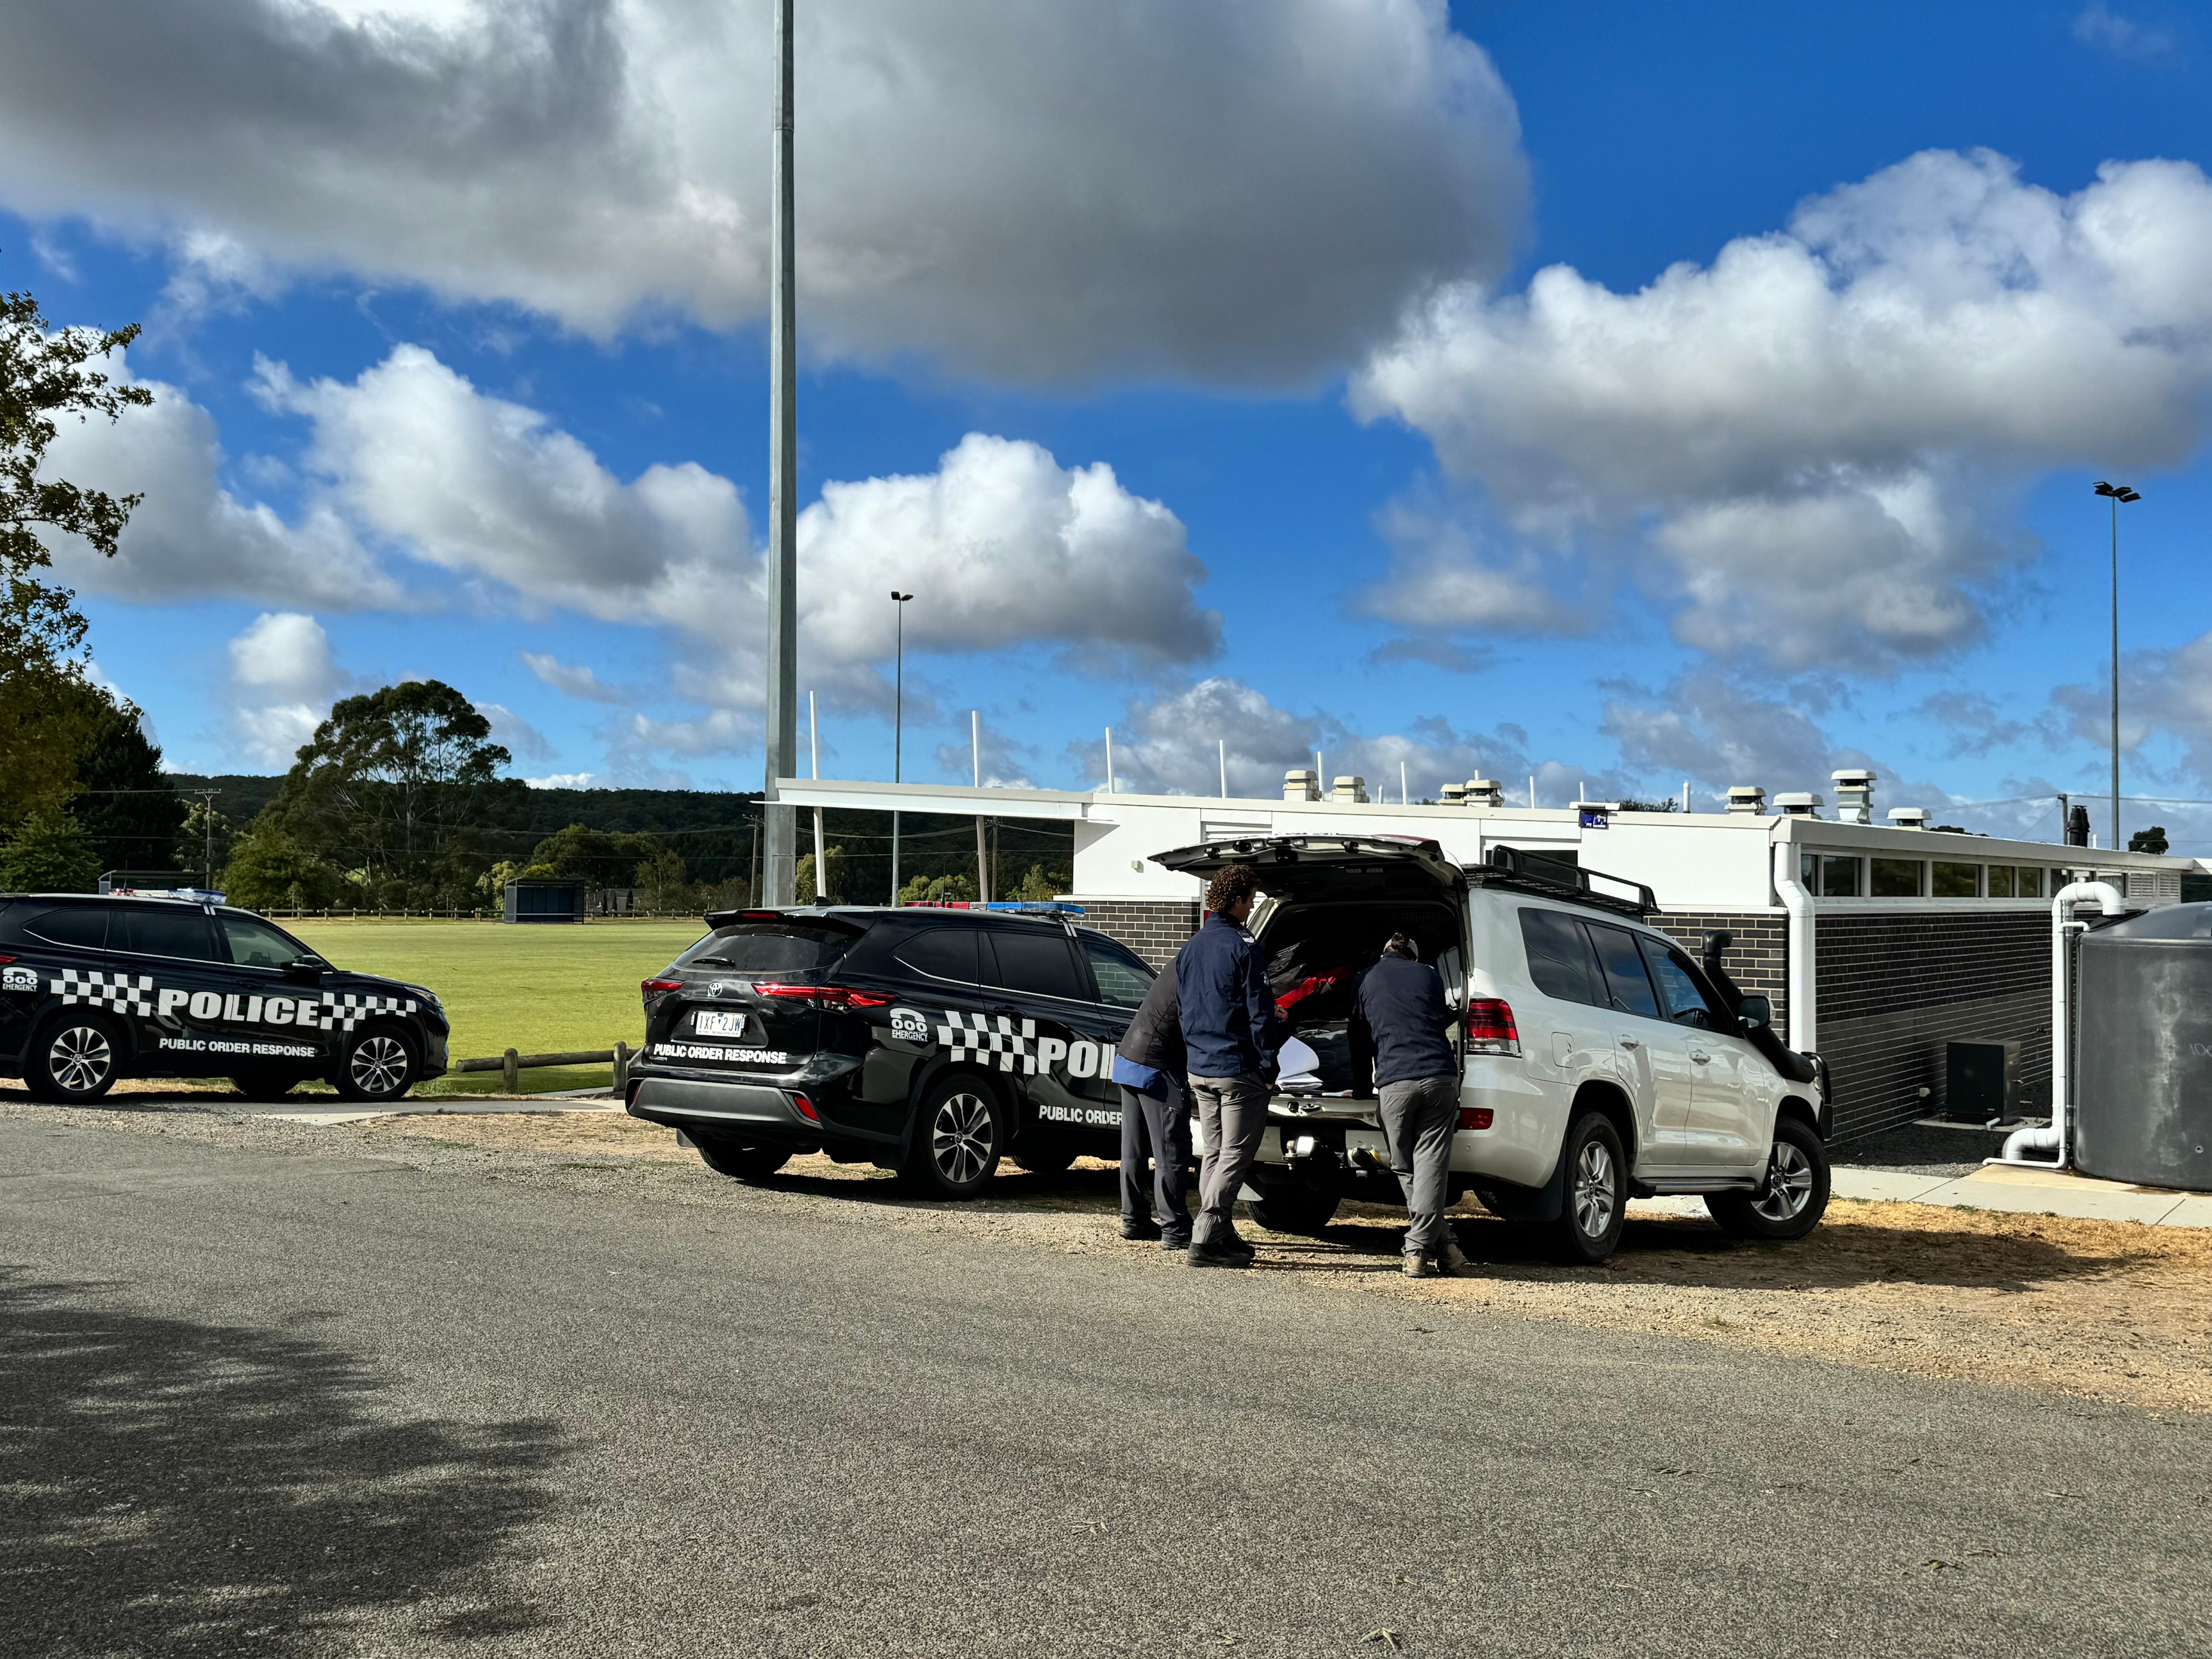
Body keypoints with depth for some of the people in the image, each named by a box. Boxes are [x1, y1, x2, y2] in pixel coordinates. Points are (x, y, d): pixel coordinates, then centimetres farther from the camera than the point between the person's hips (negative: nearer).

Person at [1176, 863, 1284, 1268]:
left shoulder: (1191, 948, 11)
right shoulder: (1243, 948, -14)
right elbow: (1261, 1014, -14)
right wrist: (1269, 1062, -6)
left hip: (1199, 1068, 8)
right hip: (1238, 1069, -8)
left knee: (1215, 1154, 16)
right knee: (1235, 1157, -3)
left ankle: (1222, 1235, 20)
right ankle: (1205, 1241, -9)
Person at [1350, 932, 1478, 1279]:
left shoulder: (1366, 981, 17)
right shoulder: (1428, 975, 19)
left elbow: (1360, 1039, 25)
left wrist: (1360, 1081, 38)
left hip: (1395, 1083, -1)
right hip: (1440, 1076, 1)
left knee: (1406, 1170, 10)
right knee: (1431, 1165, -2)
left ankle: (1444, 1246, 8)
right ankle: (1420, 1247, -11)